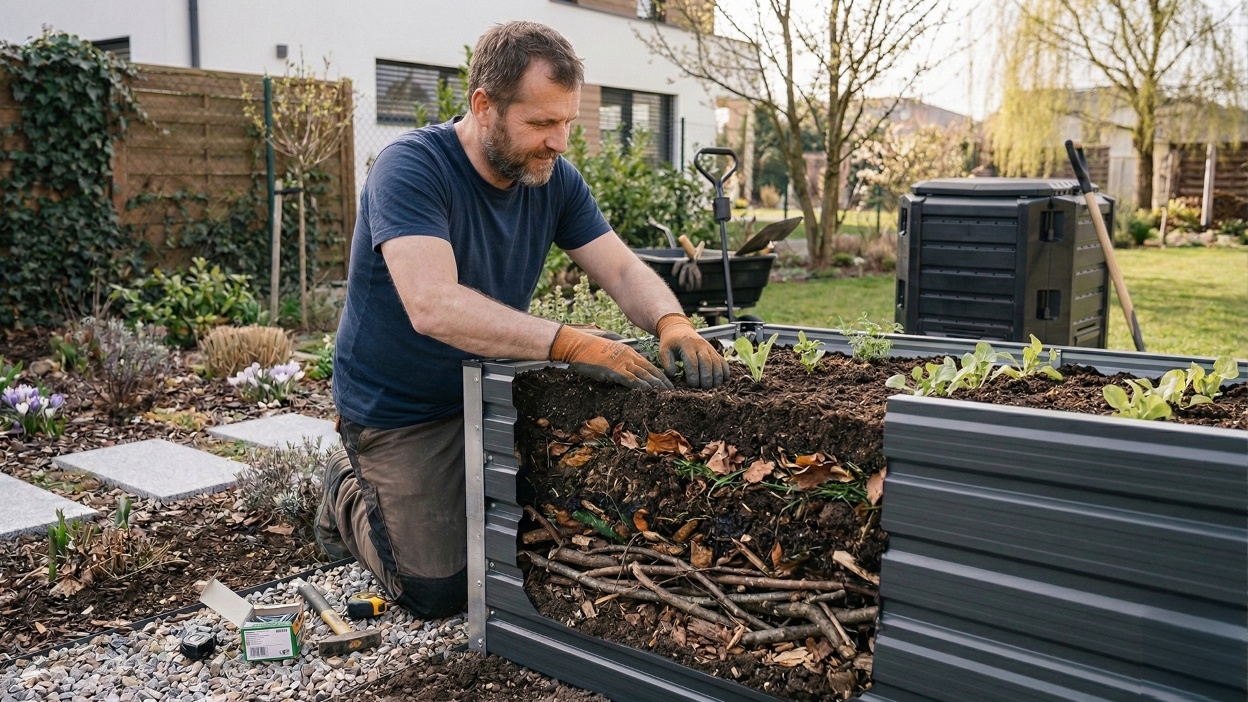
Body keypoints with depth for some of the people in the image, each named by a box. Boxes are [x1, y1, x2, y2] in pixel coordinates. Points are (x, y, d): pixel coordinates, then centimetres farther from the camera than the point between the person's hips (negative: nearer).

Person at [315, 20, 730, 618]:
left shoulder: (554, 178, -5)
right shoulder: (410, 167, -26)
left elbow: (622, 270, -6)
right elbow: (433, 306, -40)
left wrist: (672, 323, -28)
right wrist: (573, 345, -45)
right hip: (401, 412, -6)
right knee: (440, 590, -6)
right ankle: (350, 496, 22)